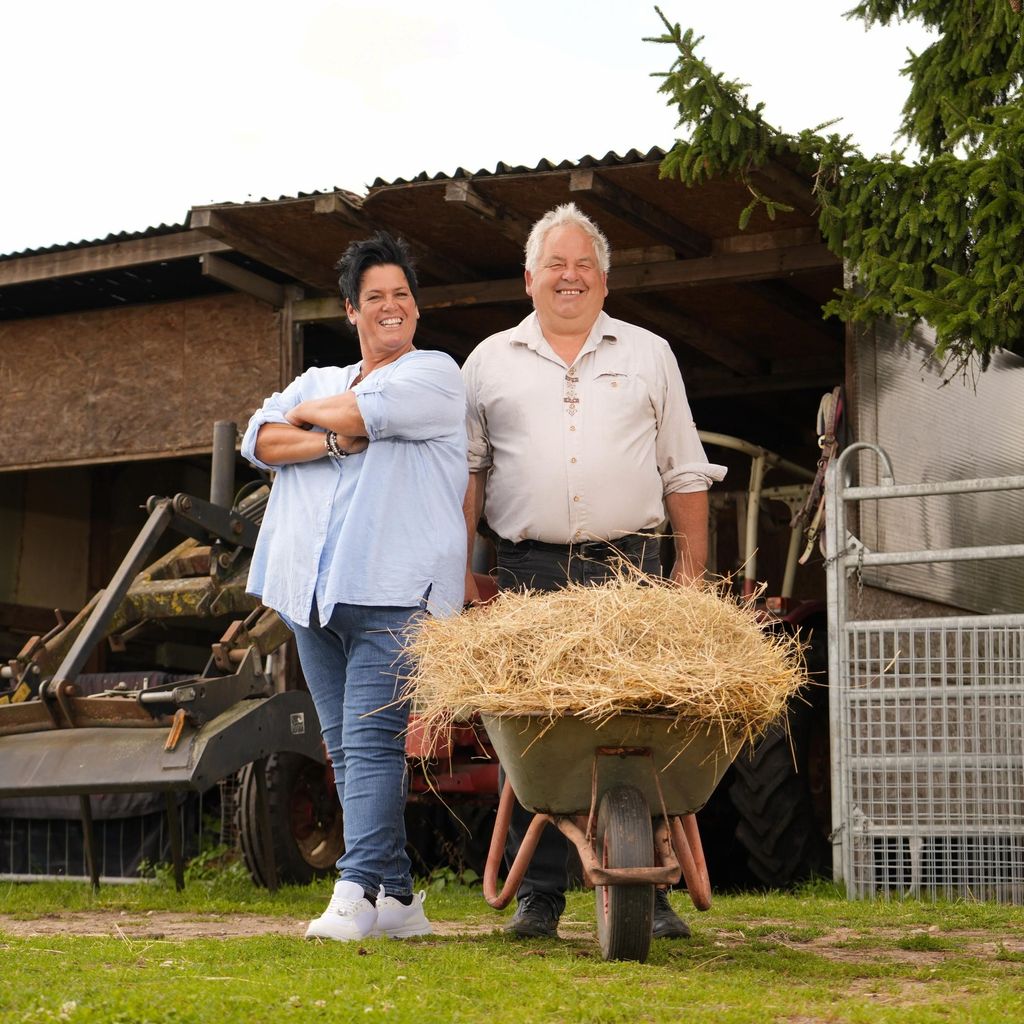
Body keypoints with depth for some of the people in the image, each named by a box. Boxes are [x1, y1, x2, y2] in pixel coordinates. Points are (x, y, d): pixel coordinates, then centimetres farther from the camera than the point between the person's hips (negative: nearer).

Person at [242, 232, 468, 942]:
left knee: (372, 740, -15)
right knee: (345, 748, 5)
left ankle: (360, 894, -21)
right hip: (313, 591, 6)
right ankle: (398, 896, 9)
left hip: (392, 590, -6)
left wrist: (307, 413, 9)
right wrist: (334, 441, -8)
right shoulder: (318, 381, 24)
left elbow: (361, 411, -11)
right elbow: (259, 442, 8)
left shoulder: (436, 375, 7)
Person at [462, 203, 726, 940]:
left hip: (628, 573, 0)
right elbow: (466, 471, 13)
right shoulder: (492, 361, 13)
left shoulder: (648, 356, 14)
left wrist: (692, 571, 4)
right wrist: (462, 570, 4)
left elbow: (685, 473, 13)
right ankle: (539, 894, 7)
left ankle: (648, 893, 4)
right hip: (529, 575, 0)